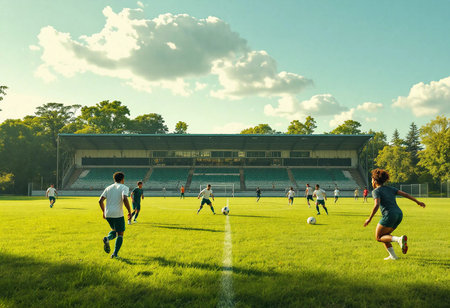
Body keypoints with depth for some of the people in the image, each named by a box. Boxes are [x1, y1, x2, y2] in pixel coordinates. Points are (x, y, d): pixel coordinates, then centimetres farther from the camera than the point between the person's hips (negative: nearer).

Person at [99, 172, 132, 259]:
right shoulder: (124, 187, -3)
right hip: (118, 214, -5)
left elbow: (100, 201, 8)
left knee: (114, 230, 26)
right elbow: (125, 199, -20)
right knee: (120, 234, 9)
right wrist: (130, 212, -12)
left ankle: (107, 238, -5)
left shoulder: (108, 188, 12)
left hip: (107, 214, 5)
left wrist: (103, 212, 21)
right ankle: (115, 253, 0)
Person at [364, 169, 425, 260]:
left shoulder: (376, 191, -2)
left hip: (389, 215, -7)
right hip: (399, 215, 8)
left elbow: (376, 205, -17)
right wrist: (417, 202, 18)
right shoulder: (390, 188, 17)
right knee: (383, 235, 21)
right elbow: (405, 194, 12)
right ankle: (392, 255, 8)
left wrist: (369, 219, -12)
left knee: (378, 237, 5)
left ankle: (399, 239, -18)